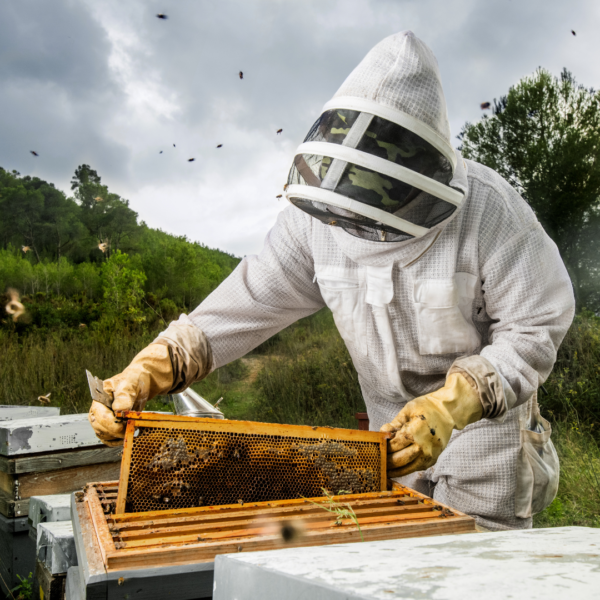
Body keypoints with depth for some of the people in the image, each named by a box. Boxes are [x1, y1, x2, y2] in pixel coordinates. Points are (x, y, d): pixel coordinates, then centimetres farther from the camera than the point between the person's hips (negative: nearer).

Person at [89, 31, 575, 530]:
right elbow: (253, 299, -13)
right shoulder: (318, 216, -13)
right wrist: (150, 369, -24)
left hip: (487, 418, -4)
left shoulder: (489, 212, -25)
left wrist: (452, 405, -34)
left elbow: (536, 328, -20)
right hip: (395, 431, 4)